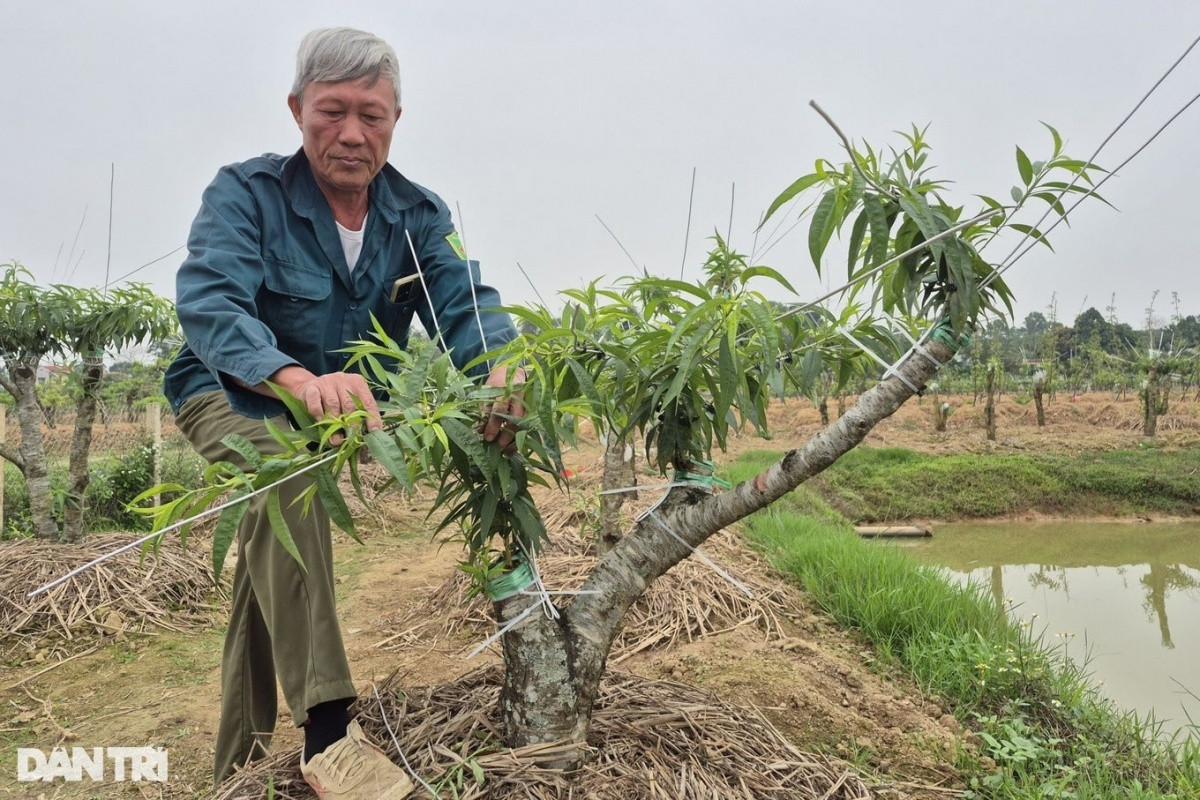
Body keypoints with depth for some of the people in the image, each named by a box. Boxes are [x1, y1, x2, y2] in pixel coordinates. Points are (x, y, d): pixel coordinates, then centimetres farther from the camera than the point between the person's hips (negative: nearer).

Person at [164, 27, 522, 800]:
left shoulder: (418, 214, -10)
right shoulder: (245, 193, -22)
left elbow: (467, 304, -25)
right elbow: (209, 304, -38)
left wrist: (505, 367, -49)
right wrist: (298, 379, -60)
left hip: (332, 412, 5)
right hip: (231, 396, -4)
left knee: (270, 582, 13)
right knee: (288, 475, -37)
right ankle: (328, 730, -38)